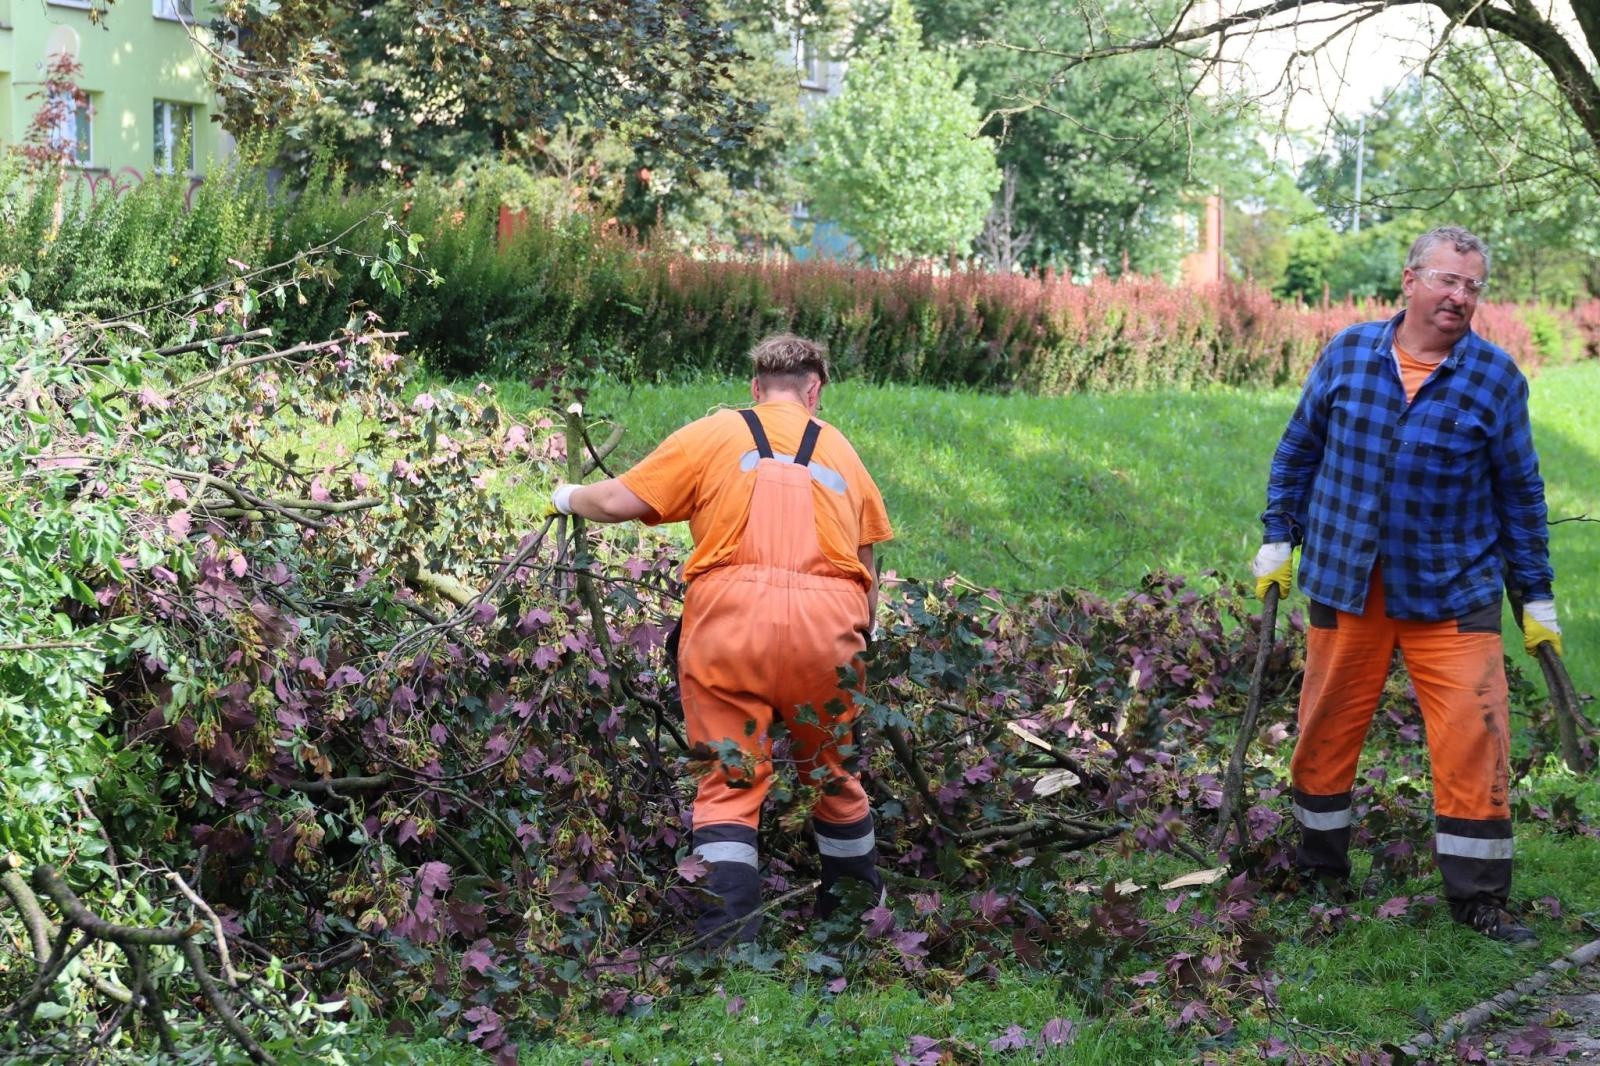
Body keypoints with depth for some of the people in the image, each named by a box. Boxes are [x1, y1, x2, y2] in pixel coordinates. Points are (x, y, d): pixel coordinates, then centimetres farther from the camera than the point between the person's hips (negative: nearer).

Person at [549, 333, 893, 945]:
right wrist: (863, 634, 34)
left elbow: (621, 501, 9)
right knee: (832, 773, 20)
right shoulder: (840, 449, 24)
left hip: (729, 612, -2)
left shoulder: (713, 435, 15)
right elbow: (867, 568, 22)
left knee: (730, 781, 4)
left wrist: (570, 498, 28)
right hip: (827, 619, 2)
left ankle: (729, 934, -5)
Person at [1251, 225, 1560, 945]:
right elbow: (1299, 449, 12)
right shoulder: (1347, 354, 0)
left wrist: (1536, 600, 6)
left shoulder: (1497, 379, -4)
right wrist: (1278, 540, 8)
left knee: (1475, 739, -8)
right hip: (1343, 588, 2)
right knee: (1326, 730, 11)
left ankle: (1478, 897, 4)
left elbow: (1519, 495, 4)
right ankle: (1320, 865, 31)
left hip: (1453, 596, -2)